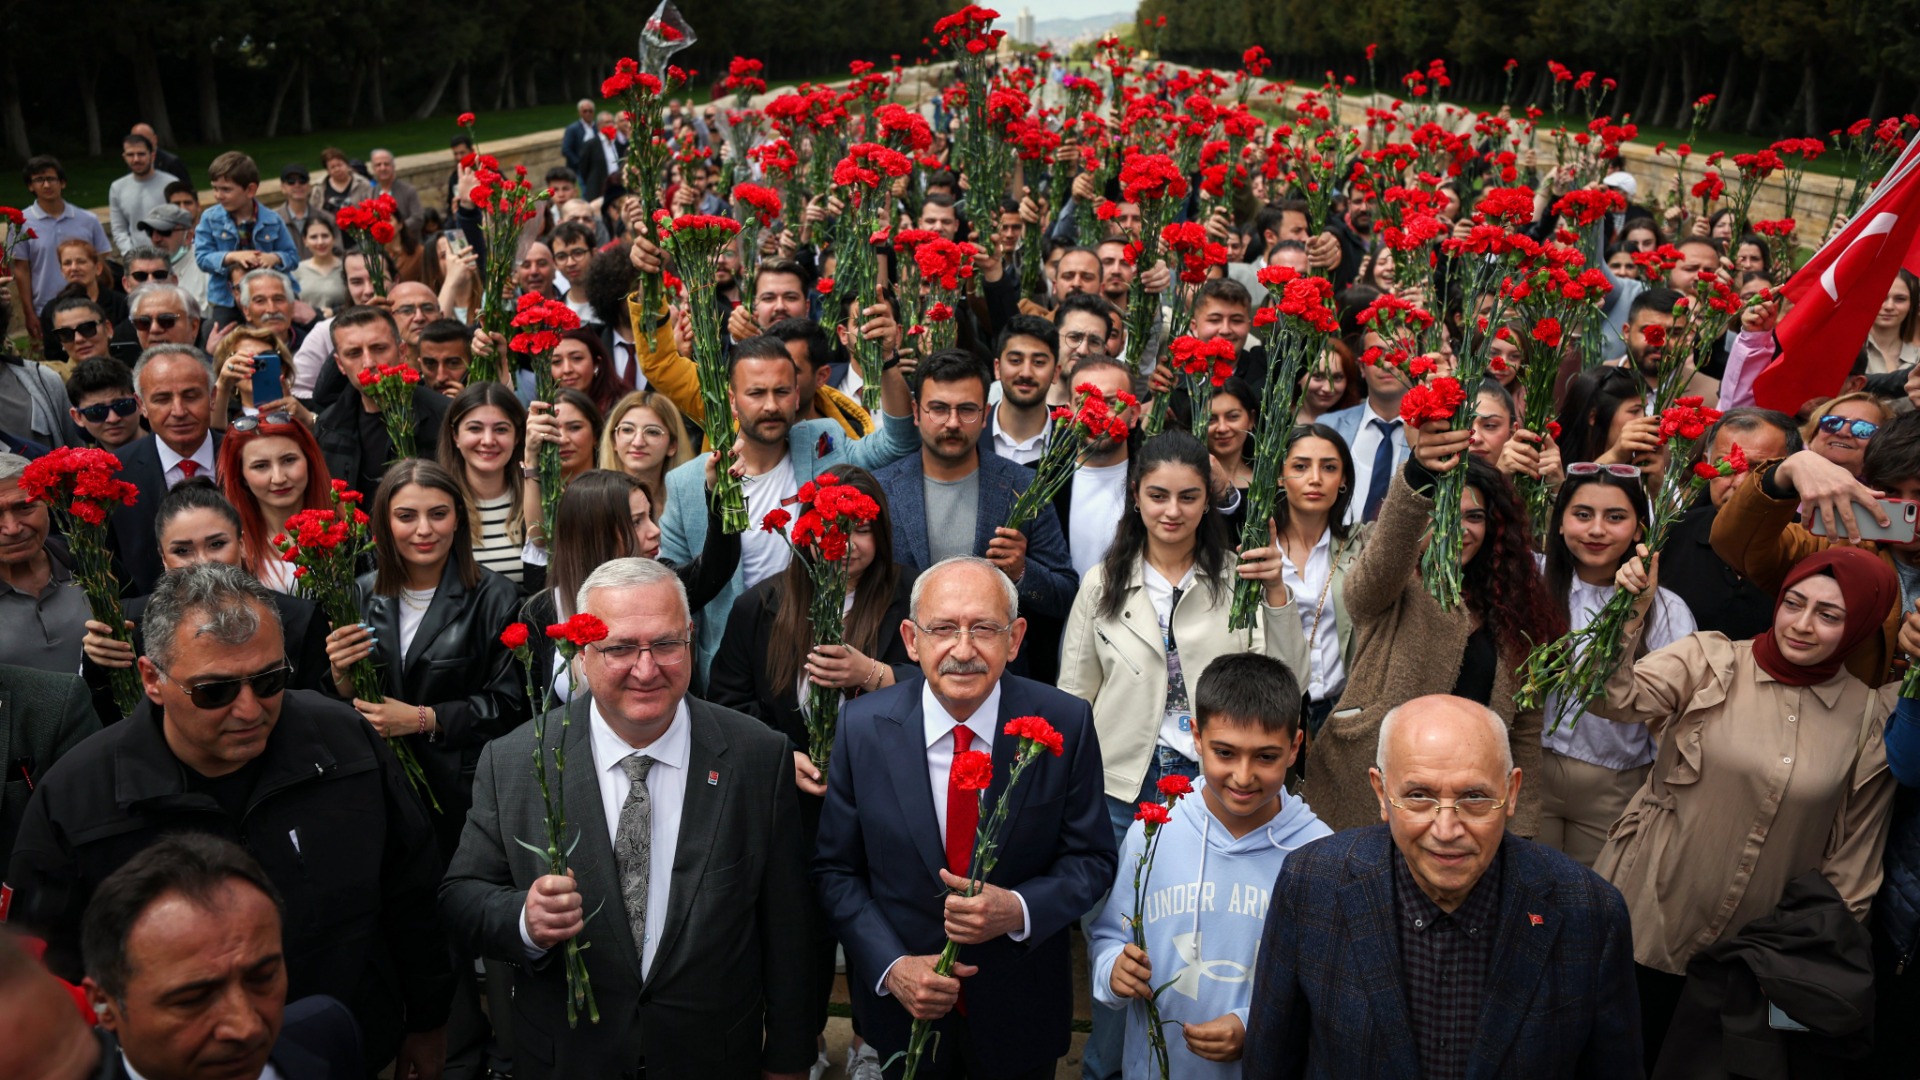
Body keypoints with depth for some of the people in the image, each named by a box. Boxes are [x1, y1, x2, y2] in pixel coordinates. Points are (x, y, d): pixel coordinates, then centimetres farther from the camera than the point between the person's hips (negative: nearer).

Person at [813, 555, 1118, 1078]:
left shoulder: (1066, 724, -16)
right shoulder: (862, 727, -13)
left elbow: (1091, 859, -7)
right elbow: (835, 869, -5)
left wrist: (1018, 910, -24)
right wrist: (891, 967, -16)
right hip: (900, 1000, 0)